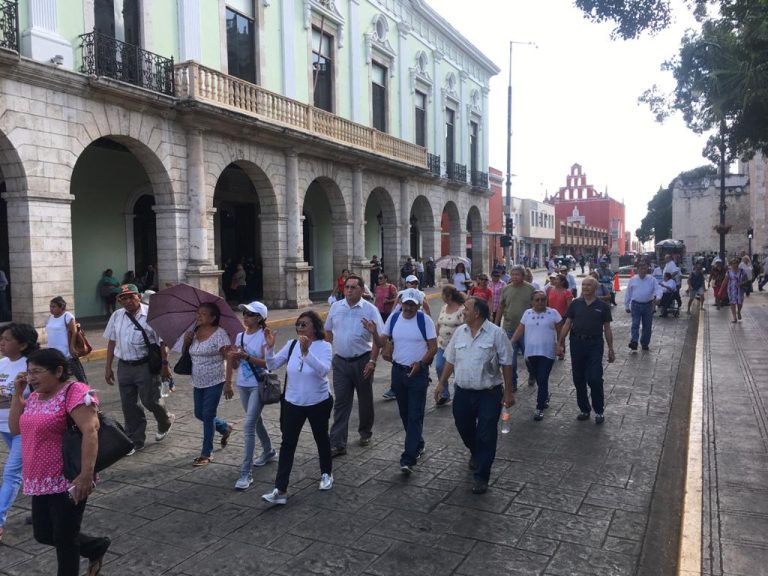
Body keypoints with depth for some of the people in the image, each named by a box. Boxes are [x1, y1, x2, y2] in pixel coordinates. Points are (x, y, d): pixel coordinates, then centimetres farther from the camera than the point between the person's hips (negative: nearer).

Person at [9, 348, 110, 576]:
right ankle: (97, 546, 35)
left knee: (64, 539, 5)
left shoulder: (73, 391, -18)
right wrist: (18, 393, 3)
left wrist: (87, 474, -32)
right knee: (43, 534, 16)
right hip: (42, 482, 9)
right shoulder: (35, 397, 11)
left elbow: (90, 430, -26)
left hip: (68, 481, -9)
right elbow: (15, 428, 12)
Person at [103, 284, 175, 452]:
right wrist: (108, 367, 12)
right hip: (124, 366, 5)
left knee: (150, 400, -1)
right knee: (128, 405, 9)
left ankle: (166, 422, 31)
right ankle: (135, 441, 23)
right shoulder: (116, 316, 7)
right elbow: (112, 342, 13)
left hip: (146, 365, -5)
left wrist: (164, 364, -8)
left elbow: (161, 342, -7)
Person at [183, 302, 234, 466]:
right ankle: (225, 429, 39)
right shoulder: (194, 332, 5)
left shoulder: (219, 333, -14)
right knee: (199, 414, 14)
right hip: (198, 382, 7)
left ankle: (207, 453, 12)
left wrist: (228, 383, -21)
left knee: (208, 415, -2)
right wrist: (186, 341, -6)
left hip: (215, 382, -7)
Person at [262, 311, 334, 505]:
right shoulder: (291, 345, -3)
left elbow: (323, 370, -33)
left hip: (318, 403, -3)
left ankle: (326, 473, 41)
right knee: (287, 444, 0)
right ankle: (280, 490, 2)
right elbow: (272, 365, -1)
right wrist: (270, 347, -17)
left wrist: (306, 351, -44)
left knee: (321, 439, 17)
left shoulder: (324, 346, -16)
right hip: (292, 403, 3)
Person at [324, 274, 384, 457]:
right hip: (340, 361, 3)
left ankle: (365, 433, 35)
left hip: (362, 361, -2)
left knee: (365, 400, 14)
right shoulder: (336, 307, 3)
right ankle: (337, 444, 5)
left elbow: (377, 339, -9)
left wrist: (372, 361, -15)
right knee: (341, 402, 2)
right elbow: (329, 332, 13)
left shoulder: (370, 310, -9)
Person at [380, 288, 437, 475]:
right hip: (398, 370, 5)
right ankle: (417, 444, 38)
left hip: (418, 372, -5)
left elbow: (433, 347, -8)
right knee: (404, 413, 16)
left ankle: (408, 459, -5)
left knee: (415, 416, -5)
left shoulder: (425, 320, -10)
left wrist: (421, 363, -20)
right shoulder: (393, 318, 2)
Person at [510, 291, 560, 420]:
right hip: (531, 352, 3)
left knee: (542, 380, -7)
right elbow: (520, 330, 5)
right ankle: (545, 398, 39)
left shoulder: (553, 313, -2)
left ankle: (539, 408, -1)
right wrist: (511, 342, -6)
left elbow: (560, 330, 1)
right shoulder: (527, 313, 6)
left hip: (547, 352, -3)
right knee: (539, 379, 15)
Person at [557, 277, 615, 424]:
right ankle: (584, 409, 23)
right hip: (577, 343, 2)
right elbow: (567, 324, 6)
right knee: (579, 380, 8)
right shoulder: (575, 304, 6)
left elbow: (607, 329, 5)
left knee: (595, 379, -8)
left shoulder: (603, 306, 2)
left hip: (595, 344, -2)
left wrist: (611, 349, 3)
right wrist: (560, 343, 0)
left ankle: (599, 410, 10)